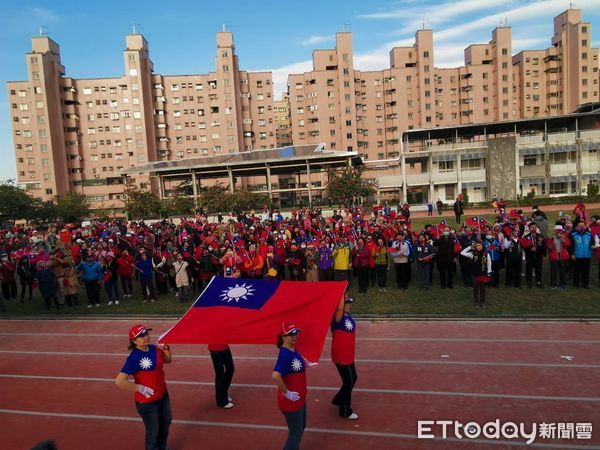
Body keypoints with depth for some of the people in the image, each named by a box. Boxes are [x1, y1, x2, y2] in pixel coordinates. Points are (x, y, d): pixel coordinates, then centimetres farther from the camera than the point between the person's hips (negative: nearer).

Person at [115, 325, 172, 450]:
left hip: (163, 395, 8)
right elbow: (119, 382, -32)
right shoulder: (134, 357, -27)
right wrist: (140, 388, -25)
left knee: (166, 422, 28)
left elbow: (167, 360, 12)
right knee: (153, 430, 14)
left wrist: (166, 348, -6)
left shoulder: (153, 348, -5)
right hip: (147, 401, -8)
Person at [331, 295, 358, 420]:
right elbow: (340, 308, -42)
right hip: (340, 356, -9)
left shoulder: (348, 316, 0)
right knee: (348, 382, 4)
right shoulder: (337, 318, -28)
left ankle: (338, 399, 44)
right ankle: (345, 411, 24)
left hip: (348, 355, 9)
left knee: (353, 378, 23)